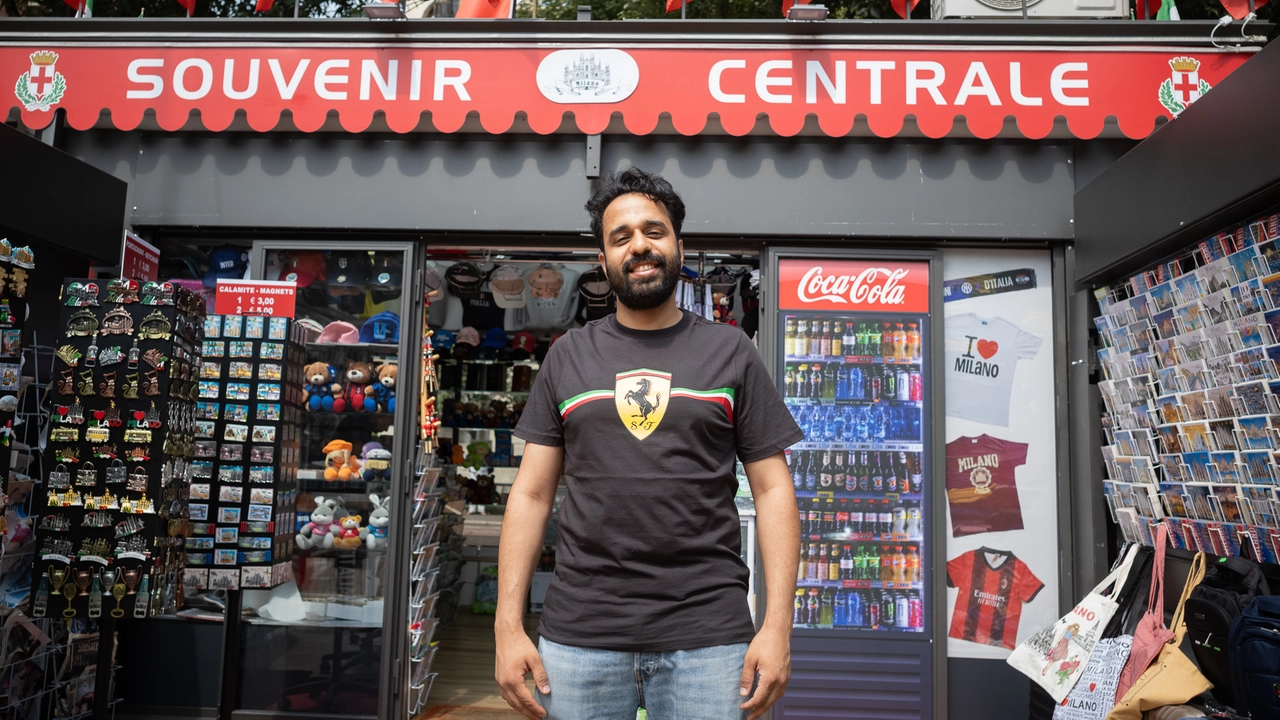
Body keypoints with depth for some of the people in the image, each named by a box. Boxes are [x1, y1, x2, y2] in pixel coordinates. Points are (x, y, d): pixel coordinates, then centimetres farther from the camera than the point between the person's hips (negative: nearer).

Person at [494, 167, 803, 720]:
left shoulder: (731, 352, 5)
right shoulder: (567, 357, 9)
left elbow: (772, 490, 2)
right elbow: (531, 493, 7)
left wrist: (777, 626, -7)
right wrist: (508, 626, -1)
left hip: (708, 636, -1)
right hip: (577, 635, 1)